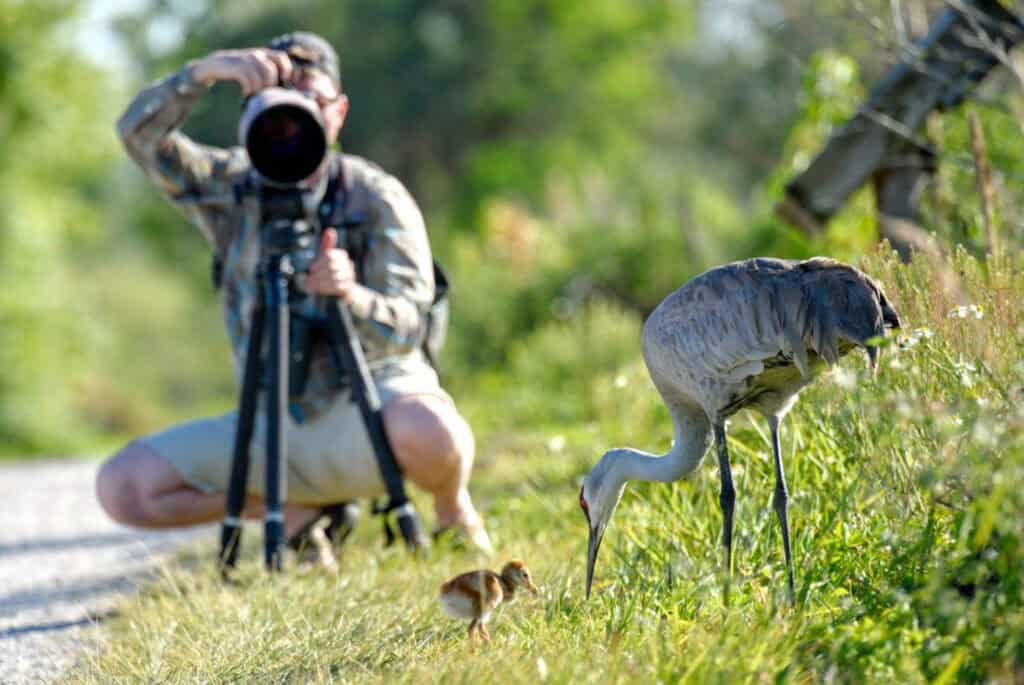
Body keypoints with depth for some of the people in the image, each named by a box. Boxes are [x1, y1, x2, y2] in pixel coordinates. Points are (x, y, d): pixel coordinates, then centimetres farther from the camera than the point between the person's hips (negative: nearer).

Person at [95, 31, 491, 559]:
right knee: (122, 486, -14)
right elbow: (139, 134, -12)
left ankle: (453, 509, -2)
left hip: (369, 400, -4)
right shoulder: (232, 187, 3)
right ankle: (301, 511, 6)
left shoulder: (376, 196, -7)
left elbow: (406, 327, -18)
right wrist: (206, 71, -28)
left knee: (426, 430, -40)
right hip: (275, 426, 4)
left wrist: (348, 295, -40)